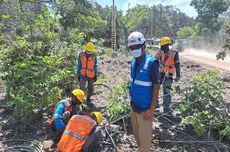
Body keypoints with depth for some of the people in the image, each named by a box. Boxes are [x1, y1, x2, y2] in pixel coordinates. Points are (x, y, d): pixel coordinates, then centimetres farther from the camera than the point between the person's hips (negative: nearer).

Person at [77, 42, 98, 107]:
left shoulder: (94, 56, -8)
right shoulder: (81, 55, -7)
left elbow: (95, 66, -2)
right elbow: (79, 66, 0)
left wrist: (96, 75, -6)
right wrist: (78, 75, 2)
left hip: (91, 76, 1)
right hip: (83, 75, 0)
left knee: (90, 88, 11)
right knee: (81, 88, -4)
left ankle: (88, 99, 32)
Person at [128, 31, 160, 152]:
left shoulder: (151, 63, -18)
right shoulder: (133, 62, 2)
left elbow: (156, 87, -16)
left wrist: (151, 109, -17)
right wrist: (133, 99, 15)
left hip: (145, 108, -7)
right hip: (134, 106, 7)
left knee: (144, 137, 8)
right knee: (136, 134, 21)